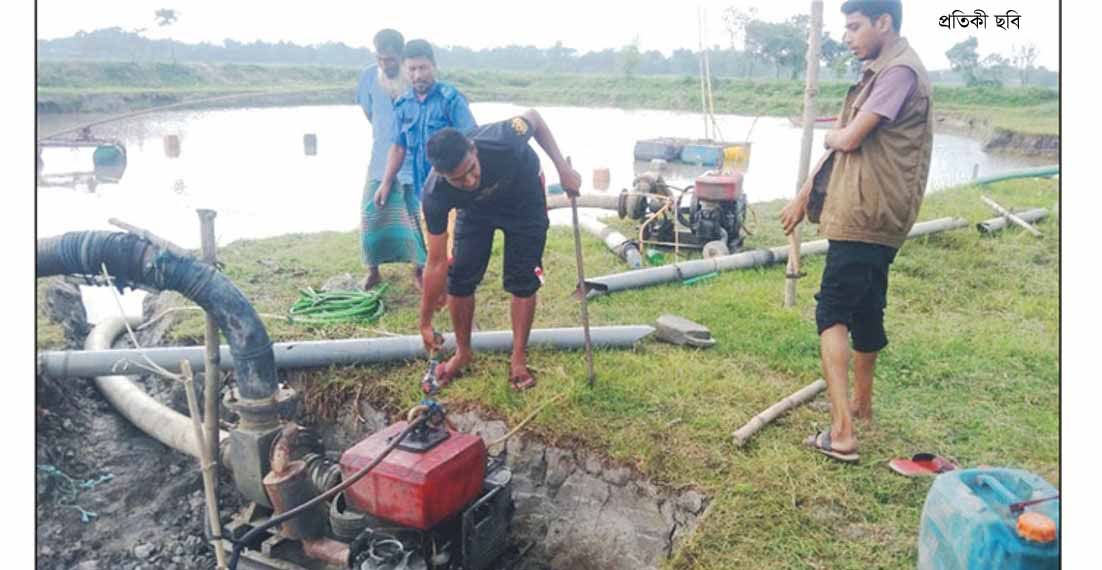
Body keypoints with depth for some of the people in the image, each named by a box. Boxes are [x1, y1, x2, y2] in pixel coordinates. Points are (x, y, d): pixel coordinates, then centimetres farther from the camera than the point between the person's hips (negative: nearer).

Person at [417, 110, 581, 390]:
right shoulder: (435, 196, -36)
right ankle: (463, 352, 15)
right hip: (476, 209, 1)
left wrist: (563, 168, -21)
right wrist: (426, 323, -21)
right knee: (459, 277, -8)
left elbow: (534, 117, -17)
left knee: (522, 281, -6)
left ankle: (519, 359, 9)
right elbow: (436, 262, -26)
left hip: (524, 200, -1)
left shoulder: (501, 141, -42)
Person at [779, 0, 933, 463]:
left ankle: (842, 432, -13)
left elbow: (847, 140, -19)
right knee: (865, 310, 19)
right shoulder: (876, 73, 18)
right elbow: (840, 146, 20)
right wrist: (803, 197, 20)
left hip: (865, 216, -10)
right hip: (872, 215, 10)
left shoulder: (900, 70, -14)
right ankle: (862, 403, 35)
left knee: (832, 313, -11)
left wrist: (835, 135, 5)